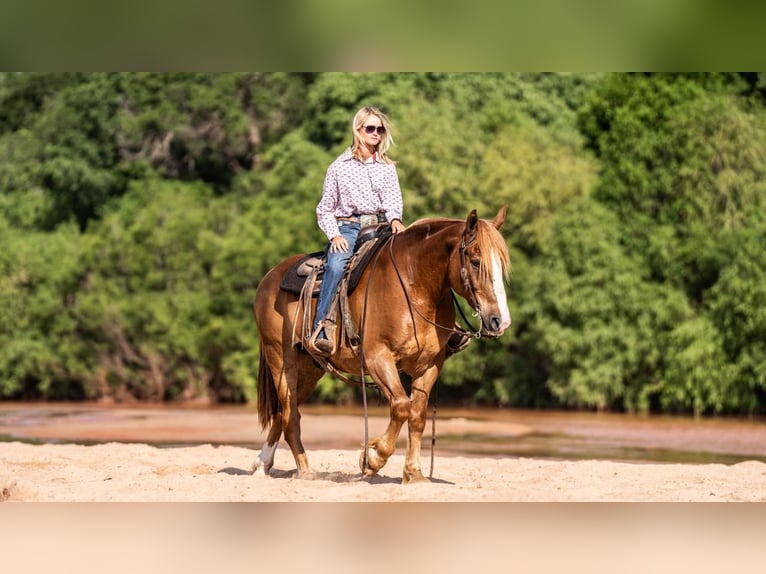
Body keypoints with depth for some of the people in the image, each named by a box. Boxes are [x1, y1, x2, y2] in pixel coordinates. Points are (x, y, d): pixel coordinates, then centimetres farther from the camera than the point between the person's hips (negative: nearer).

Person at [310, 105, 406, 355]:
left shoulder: (387, 168, 18)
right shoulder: (339, 166, 11)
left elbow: (393, 199, 4)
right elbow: (324, 209, 10)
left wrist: (395, 218, -20)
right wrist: (334, 235, -8)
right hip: (347, 229, -2)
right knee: (336, 266, -34)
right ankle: (319, 333, -40)